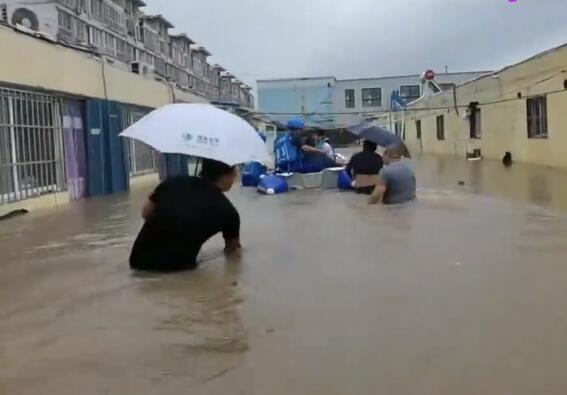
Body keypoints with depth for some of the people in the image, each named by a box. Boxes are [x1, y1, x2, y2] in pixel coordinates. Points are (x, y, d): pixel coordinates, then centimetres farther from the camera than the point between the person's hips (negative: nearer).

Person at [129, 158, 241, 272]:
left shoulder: (176, 182, 6)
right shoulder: (227, 210, 0)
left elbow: (146, 213, 15)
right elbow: (232, 246, 20)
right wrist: (234, 245, 43)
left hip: (139, 258, 3)